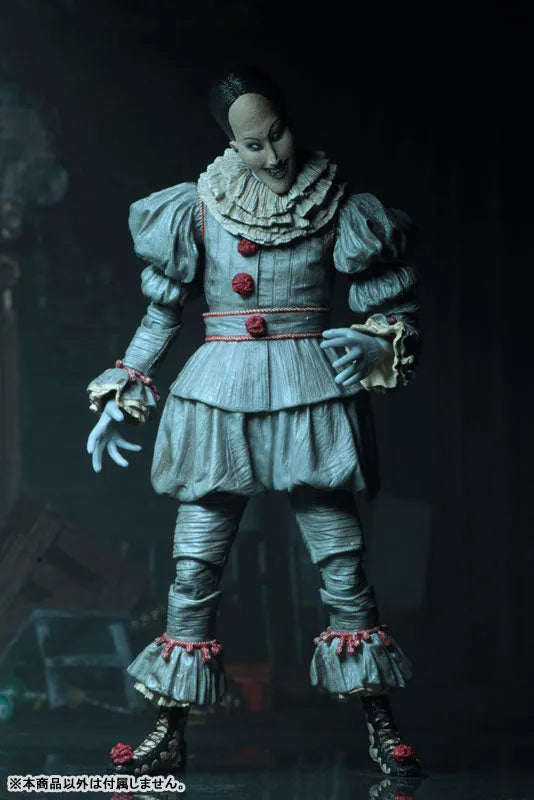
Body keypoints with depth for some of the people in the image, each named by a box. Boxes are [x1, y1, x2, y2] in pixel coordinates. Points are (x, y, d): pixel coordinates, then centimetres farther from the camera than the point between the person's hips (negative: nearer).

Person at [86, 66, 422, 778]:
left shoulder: (337, 209, 3)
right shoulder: (198, 209, 6)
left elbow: (394, 311, 7)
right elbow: (162, 311, 15)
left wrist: (374, 344, -15)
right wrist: (120, 394, 11)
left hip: (313, 395, -1)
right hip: (220, 399, 1)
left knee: (342, 568, -1)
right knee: (193, 570, 1)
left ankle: (381, 729, 8)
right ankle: (171, 734, 10)